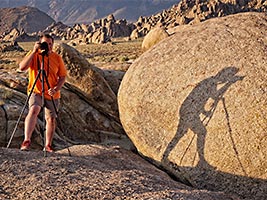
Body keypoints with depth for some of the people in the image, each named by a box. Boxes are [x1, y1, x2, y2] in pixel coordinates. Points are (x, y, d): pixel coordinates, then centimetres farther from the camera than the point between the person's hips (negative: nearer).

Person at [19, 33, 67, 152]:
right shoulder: (34, 55, -3)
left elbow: (62, 77, 3)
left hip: (52, 94, 3)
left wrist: (56, 89, -15)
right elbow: (22, 67, -19)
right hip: (36, 91, -3)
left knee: (51, 119, 6)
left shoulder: (57, 58, 1)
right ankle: (26, 140, -32)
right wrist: (34, 51, -23)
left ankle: (48, 145, 21)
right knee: (34, 110, -28)